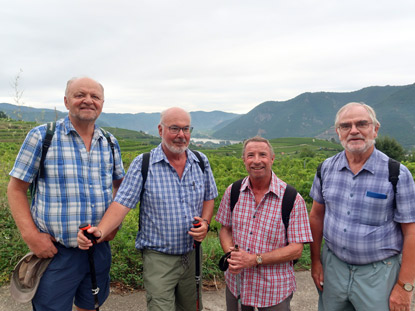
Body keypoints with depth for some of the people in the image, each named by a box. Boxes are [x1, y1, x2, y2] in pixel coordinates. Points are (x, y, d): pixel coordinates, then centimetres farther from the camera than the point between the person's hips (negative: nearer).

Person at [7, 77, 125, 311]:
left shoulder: (110, 143, 3)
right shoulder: (42, 136, -7)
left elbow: (120, 185, 16)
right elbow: (16, 189, -4)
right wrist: (31, 236, -12)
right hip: (55, 253, -3)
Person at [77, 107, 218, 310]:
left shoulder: (201, 162, 1)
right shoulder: (143, 164, -10)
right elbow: (121, 204, -14)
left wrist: (205, 222, -7)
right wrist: (100, 232, -30)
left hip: (192, 255, 4)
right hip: (158, 258, -4)